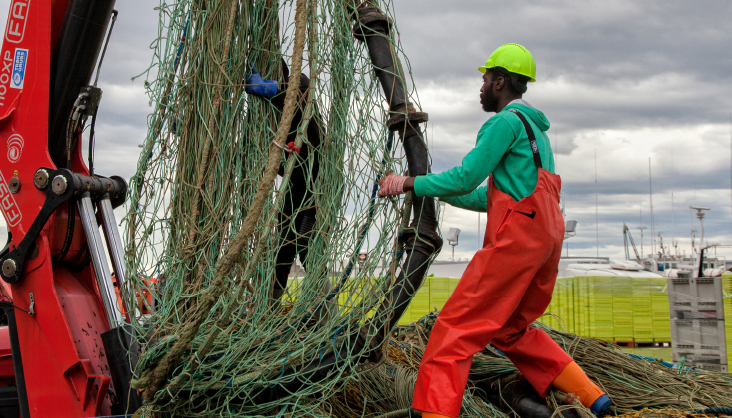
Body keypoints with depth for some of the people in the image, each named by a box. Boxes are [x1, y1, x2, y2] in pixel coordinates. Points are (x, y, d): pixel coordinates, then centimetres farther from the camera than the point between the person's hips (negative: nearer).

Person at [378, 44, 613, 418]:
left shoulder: (507, 121, -4)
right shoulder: (535, 129, 26)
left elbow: (465, 178, -11)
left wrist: (410, 184, -3)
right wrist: (438, 192, 25)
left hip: (515, 237, -10)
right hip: (546, 237, 10)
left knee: (456, 327, -10)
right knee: (511, 330, 20)